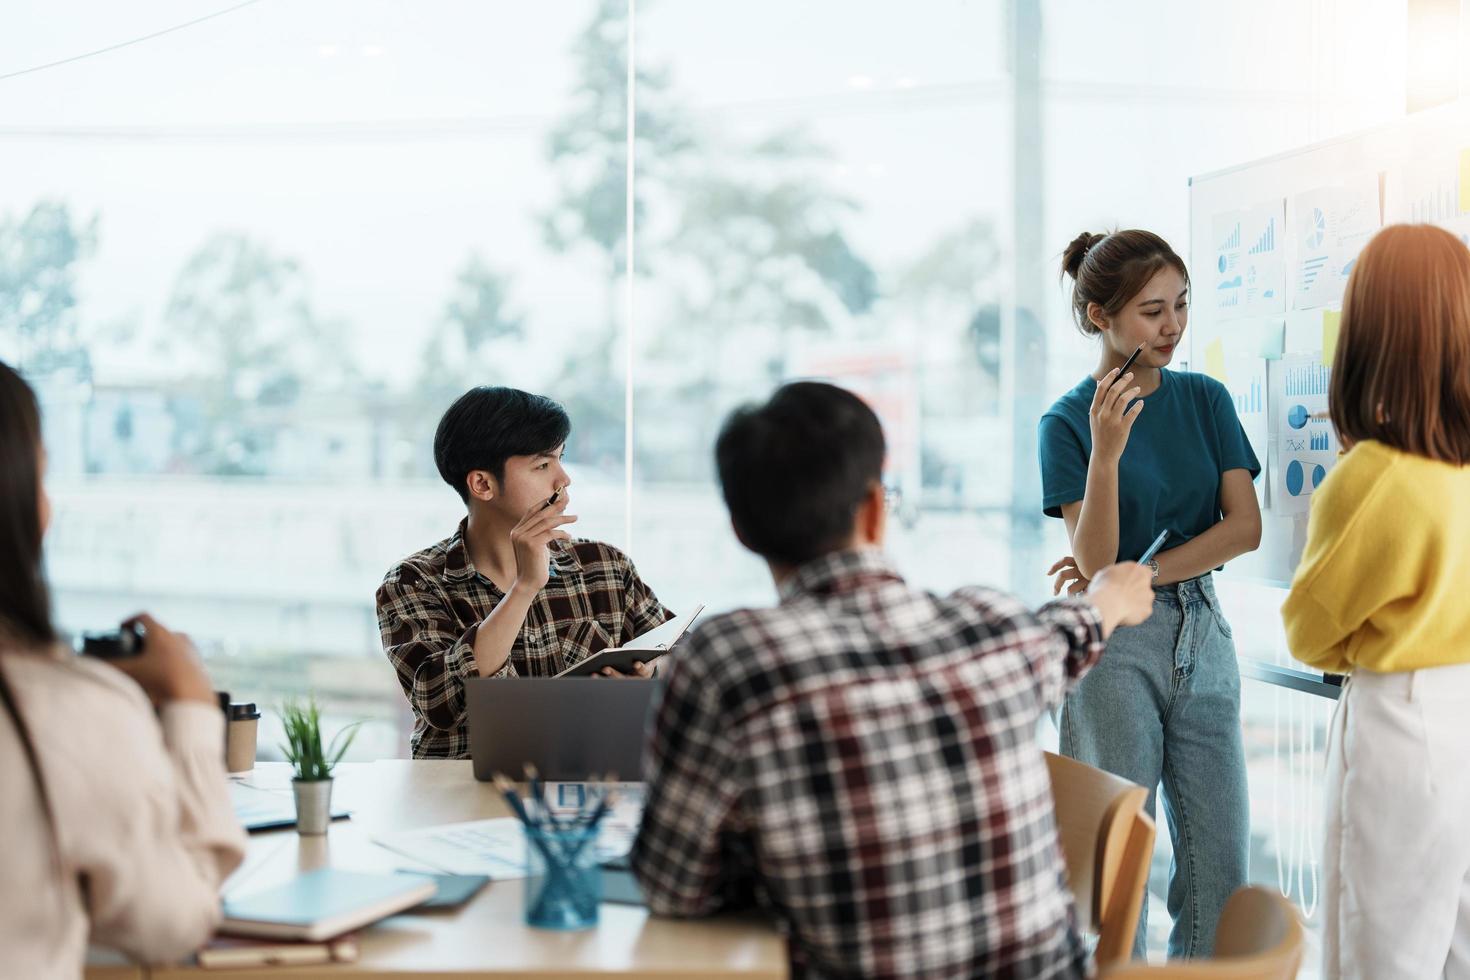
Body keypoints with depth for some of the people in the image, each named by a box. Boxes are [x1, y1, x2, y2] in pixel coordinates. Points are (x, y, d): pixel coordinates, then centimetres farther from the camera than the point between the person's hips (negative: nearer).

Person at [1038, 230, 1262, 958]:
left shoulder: (1206, 399, 5)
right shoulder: (1068, 422, -6)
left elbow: (1244, 526, -3)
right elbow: (1094, 561, -14)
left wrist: (1140, 574, -11)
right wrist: (1107, 451, -27)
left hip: (1201, 633, 4)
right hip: (1116, 647, -4)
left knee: (1221, 856, 5)